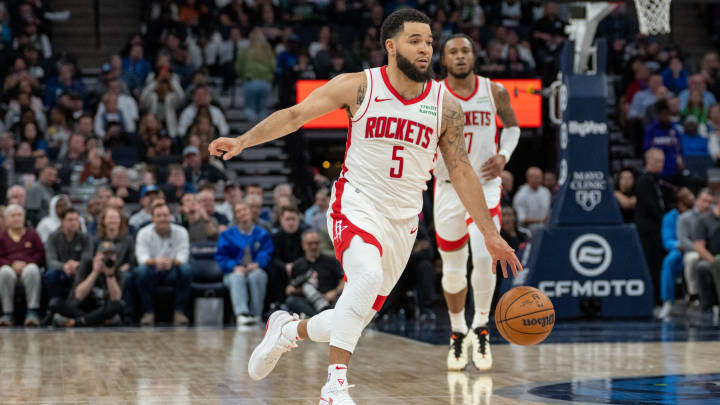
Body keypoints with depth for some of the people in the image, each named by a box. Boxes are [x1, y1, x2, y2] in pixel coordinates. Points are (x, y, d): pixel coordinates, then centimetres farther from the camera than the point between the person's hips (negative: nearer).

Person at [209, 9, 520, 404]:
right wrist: (243, 140, -20)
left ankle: (288, 330, 38)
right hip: (357, 206, -4)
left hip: (403, 221, 4)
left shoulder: (444, 105, 1)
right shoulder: (359, 87, -6)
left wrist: (490, 233, 7)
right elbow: (295, 115, -6)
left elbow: (461, 171, 8)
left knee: (356, 320, 7)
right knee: (368, 275, -34)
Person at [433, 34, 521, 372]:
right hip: (448, 188, 1)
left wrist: (503, 155, -3)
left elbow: (512, 126, 14)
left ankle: (481, 328, 1)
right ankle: (458, 334, 28)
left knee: (484, 258, -19)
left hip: (484, 186, 0)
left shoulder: (494, 92, -2)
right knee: (453, 268, 7)